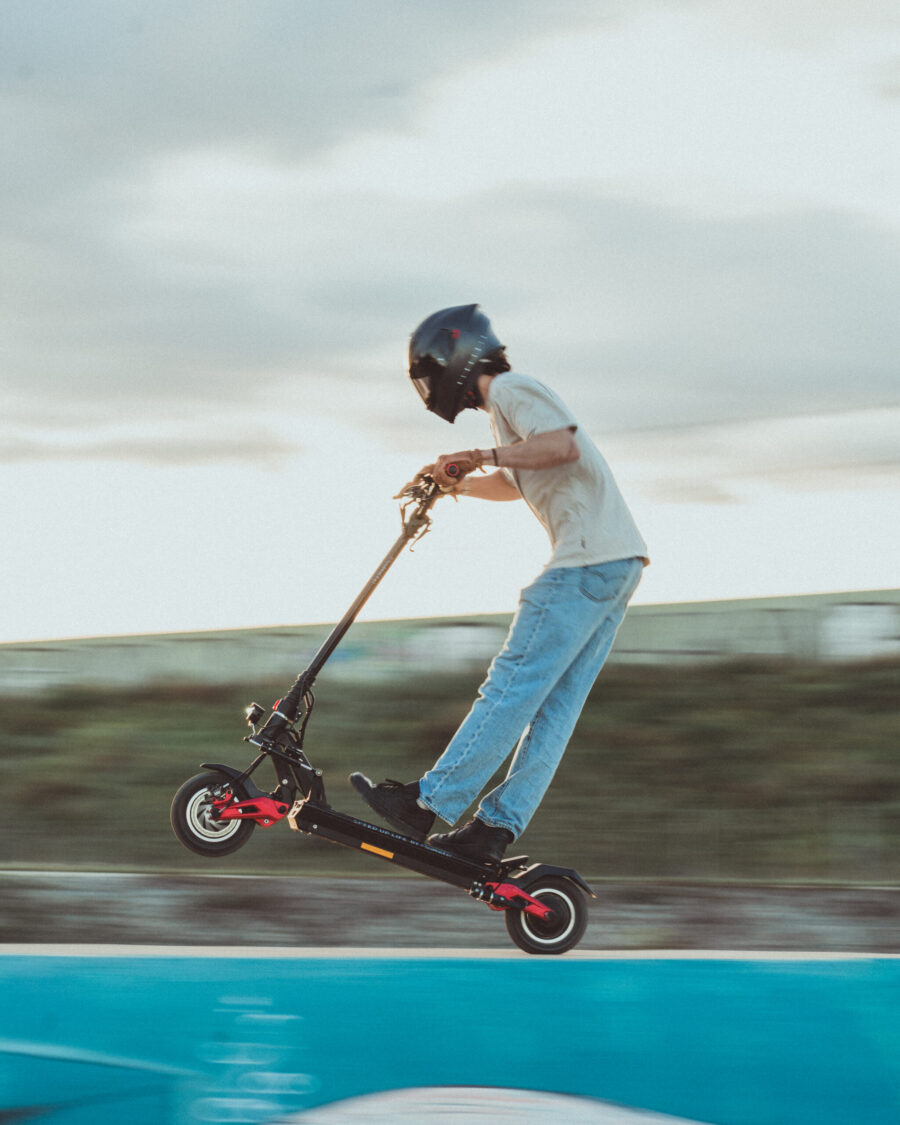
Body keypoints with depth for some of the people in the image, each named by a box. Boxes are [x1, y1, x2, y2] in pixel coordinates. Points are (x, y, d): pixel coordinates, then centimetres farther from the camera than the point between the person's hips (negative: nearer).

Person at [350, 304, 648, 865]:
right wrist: (454, 481, 33)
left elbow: (562, 445, -23)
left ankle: (429, 802, -12)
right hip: (616, 563, 10)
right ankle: (498, 826, 1)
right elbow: (518, 484, 44)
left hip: (589, 559, -10)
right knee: (555, 704, 3)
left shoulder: (511, 389, -4)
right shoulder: (509, 402, 27)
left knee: (515, 685, -11)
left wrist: (481, 456, -21)